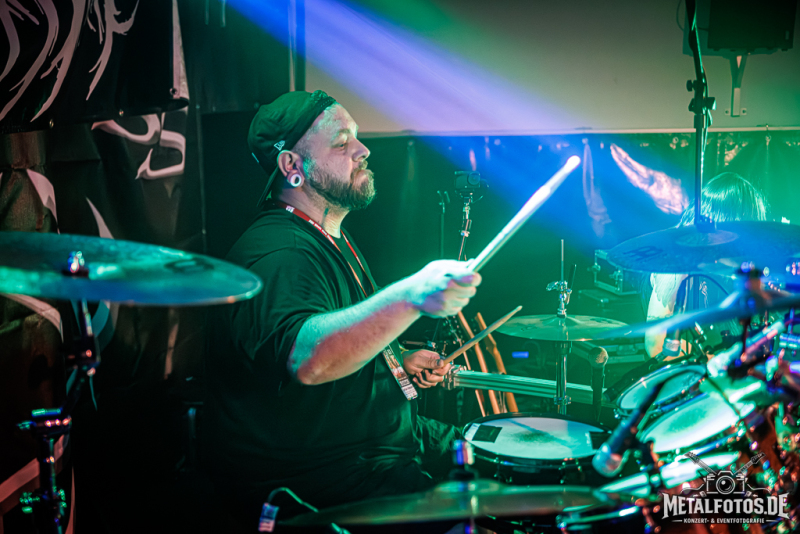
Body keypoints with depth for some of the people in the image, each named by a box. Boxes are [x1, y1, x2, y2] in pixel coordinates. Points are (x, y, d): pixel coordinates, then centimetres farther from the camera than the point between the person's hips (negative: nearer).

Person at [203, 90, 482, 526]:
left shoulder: (333, 239, 11)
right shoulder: (279, 255, -24)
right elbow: (308, 358, -45)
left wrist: (400, 359, 10)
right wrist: (410, 297, -57)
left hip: (384, 436, 10)